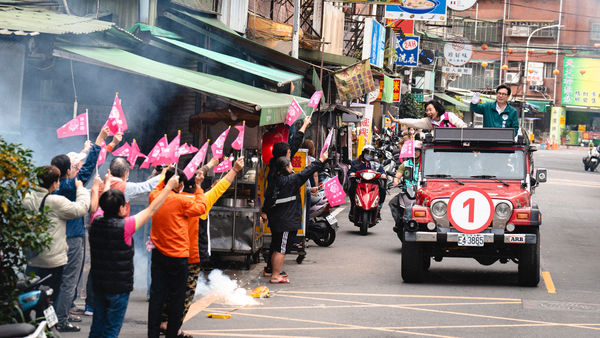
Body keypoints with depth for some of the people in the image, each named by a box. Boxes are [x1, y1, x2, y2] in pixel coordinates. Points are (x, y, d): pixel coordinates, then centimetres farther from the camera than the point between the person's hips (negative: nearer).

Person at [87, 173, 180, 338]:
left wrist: (107, 183, 38)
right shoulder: (125, 226, -19)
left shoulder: (96, 222, -4)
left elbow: (101, 205, 18)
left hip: (98, 284, 6)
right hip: (119, 286, -5)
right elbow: (151, 209, -10)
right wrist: (169, 187, 2)